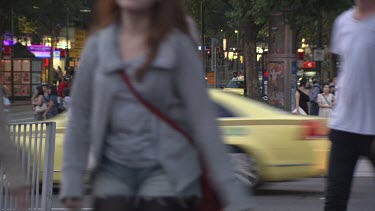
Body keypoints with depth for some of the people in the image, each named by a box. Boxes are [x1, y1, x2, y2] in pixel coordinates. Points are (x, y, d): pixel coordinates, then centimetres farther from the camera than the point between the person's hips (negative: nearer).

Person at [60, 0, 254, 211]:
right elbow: (80, 114, 9)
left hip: (169, 171, -3)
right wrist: (72, 180, 6)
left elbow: (202, 120, -8)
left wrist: (234, 194, -11)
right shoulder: (98, 44, 1)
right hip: (113, 170, 3)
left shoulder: (178, 45, -7)